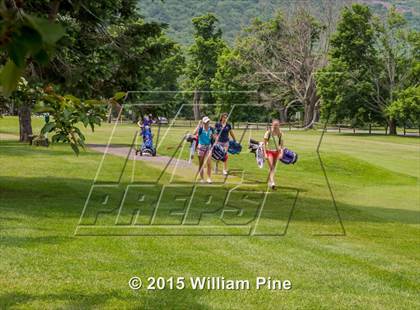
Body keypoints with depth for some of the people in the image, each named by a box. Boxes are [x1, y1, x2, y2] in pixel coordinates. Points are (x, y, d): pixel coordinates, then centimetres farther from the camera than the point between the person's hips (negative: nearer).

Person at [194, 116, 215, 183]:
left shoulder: (211, 129, -3)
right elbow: (195, 133, -33)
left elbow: (213, 137, 12)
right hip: (201, 147, -2)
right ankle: (202, 178, 16)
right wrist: (199, 125, -31)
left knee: (209, 163, -9)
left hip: (208, 147, 2)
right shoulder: (201, 129, -12)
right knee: (201, 164, 6)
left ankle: (209, 178, -2)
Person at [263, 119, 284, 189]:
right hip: (269, 151, -3)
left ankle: (269, 181, 25)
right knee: (271, 167, -15)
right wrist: (265, 153, -15)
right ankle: (272, 182, -22)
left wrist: (281, 153, -7)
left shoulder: (280, 133, -2)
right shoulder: (268, 133, -10)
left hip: (276, 152, 3)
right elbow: (265, 144, -9)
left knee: (273, 168, 9)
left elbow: (281, 144, 4)